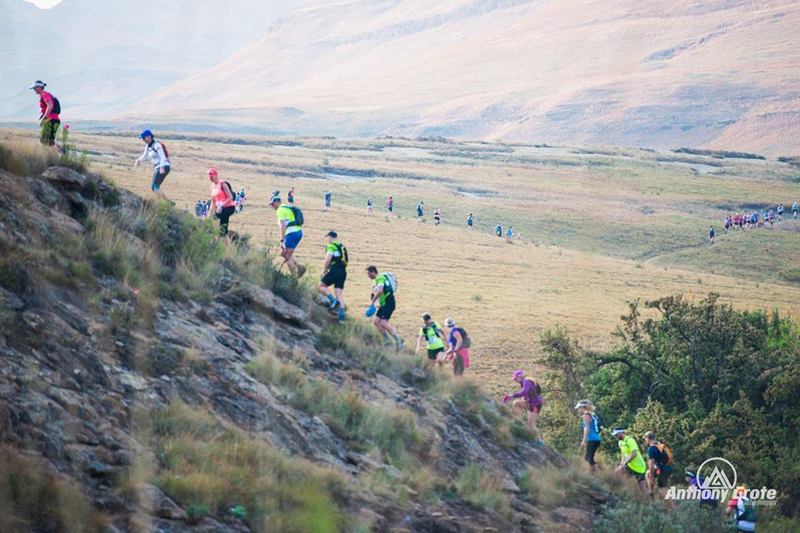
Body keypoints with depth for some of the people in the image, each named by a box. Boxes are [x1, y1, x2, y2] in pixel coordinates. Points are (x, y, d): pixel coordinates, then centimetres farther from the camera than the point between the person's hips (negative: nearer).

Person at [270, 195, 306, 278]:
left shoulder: (280, 210, -7)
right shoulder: (287, 208, 23)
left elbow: (283, 226, -16)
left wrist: (282, 240, -16)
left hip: (292, 233, -9)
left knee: (287, 256, -5)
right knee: (283, 253, 17)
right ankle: (298, 266, 3)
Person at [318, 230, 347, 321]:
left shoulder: (331, 246, -4)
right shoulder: (342, 247, 21)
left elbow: (328, 259, -15)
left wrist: (324, 270, -1)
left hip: (334, 271, -7)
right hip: (343, 272, 7)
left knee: (321, 285, 5)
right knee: (338, 293, 6)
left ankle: (333, 300, -14)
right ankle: (341, 312, -6)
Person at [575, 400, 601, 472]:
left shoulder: (585, 415, -6)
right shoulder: (592, 415, 21)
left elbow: (587, 428, -14)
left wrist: (584, 441, -17)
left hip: (592, 440, -9)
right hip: (597, 439, 9)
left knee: (590, 458, -8)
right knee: (586, 457, 17)